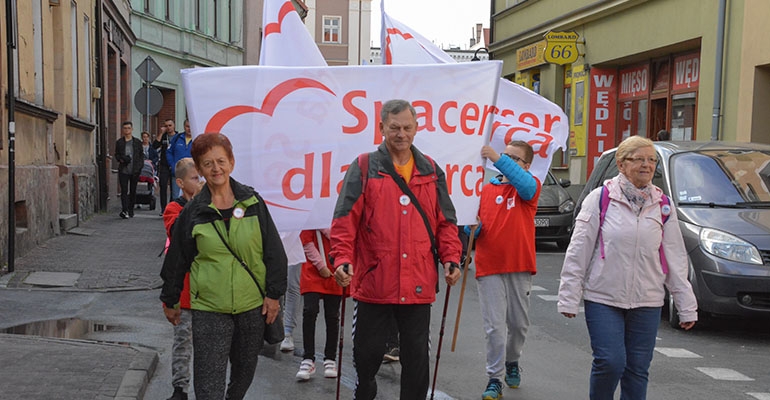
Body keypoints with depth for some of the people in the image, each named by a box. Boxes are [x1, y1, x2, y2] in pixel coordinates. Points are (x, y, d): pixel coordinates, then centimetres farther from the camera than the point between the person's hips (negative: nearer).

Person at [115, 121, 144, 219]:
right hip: (123, 170, -1)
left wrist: (140, 166, -2)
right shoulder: (119, 142, 7)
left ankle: (131, 210, 17)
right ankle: (124, 211, -14)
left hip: (135, 171, 1)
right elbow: (116, 155, 12)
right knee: (124, 191, -9)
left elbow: (141, 155, 10)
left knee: (133, 191, 7)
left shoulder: (137, 142, 7)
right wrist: (121, 159, -10)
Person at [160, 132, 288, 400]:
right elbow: (176, 260, 9)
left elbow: (274, 251, 3)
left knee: (245, 369, 17)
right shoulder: (192, 212, 0)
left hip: (252, 305, 2)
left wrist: (274, 294, 0)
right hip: (209, 309, -1)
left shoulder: (253, 202, 1)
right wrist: (170, 301, 15)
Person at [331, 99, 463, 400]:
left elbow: (445, 223, 13)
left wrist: (451, 259, 2)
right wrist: (343, 259, -17)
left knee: (417, 356, 11)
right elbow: (345, 220, -6)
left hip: (419, 286, 2)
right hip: (373, 283, -2)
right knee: (367, 354, 10)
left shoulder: (431, 171, 10)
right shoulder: (364, 168, 0)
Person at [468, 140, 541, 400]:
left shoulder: (529, 187, 2)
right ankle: (494, 379, 7)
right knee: (495, 327, -2)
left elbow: (526, 185, -24)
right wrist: (472, 227, -10)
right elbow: (477, 228, 14)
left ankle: (512, 362, 37)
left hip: (519, 267, -1)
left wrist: (498, 159, -34)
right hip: (489, 267, 1)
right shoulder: (487, 189, 10)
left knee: (519, 323, 12)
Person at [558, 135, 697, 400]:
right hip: (603, 299, -3)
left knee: (638, 369, 7)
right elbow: (578, 251, -4)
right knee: (611, 362, -11)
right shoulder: (600, 199, -4)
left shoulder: (663, 206, 7)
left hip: (647, 303, 3)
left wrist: (686, 306, 7)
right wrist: (569, 297, -7)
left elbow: (675, 259, 9)